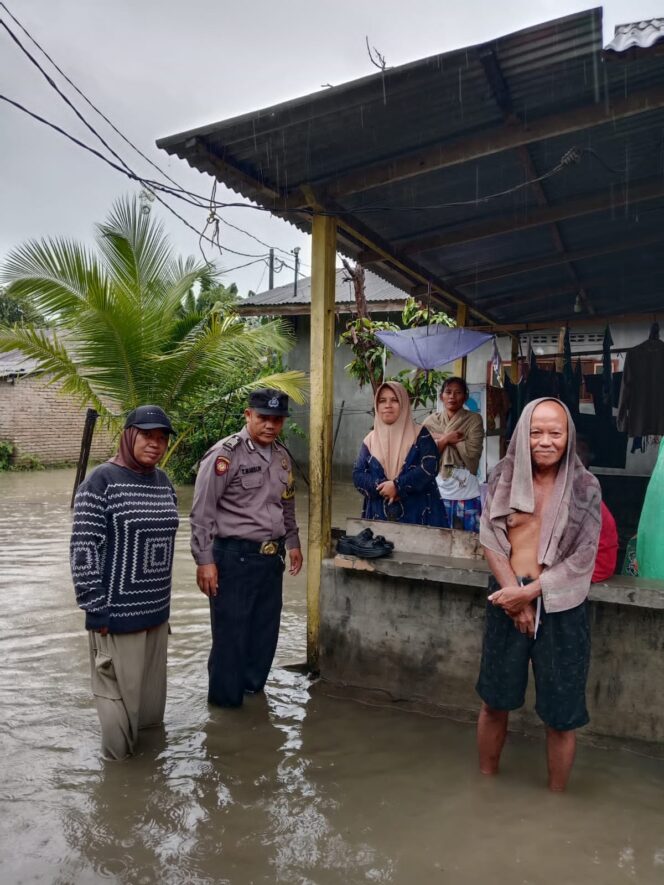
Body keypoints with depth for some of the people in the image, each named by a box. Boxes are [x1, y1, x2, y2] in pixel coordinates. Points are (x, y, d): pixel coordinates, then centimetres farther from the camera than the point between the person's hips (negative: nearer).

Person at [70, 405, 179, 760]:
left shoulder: (163, 481, 8)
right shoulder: (102, 480, -12)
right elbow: (83, 547, -14)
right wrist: (96, 608, -15)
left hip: (157, 611, 6)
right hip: (117, 612, -6)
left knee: (151, 694, 18)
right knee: (119, 693, 6)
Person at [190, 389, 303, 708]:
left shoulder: (282, 456, 10)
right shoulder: (225, 454, -13)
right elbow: (202, 512, -13)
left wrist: (292, 543, 20)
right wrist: (205, 560, -16)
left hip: (271, 557, 7)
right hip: (234, 556, -7)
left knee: (265, 630, 15)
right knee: (230, 633, 4)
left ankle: (253, 687, 34)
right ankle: (225, 700, 22)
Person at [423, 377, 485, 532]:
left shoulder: (474, 419, 1)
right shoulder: (431, 421, 7)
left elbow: (473, 452, -11)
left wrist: (441, 438, -6)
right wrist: (445, 439, -11)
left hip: (466, 491, -2)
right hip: (438, 490, 2)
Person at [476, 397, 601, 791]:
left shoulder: (584, 486, -7)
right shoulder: (504, 475, -2)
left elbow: (583, 558, -10)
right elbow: (490, 537, -3)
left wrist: (529, 592, -15)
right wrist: (513, 593, -12)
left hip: (561, 607, -2)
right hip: (507, 601, 2)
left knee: (560, 714, 9)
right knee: (495, 701, 16)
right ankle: (486, 781, 39)